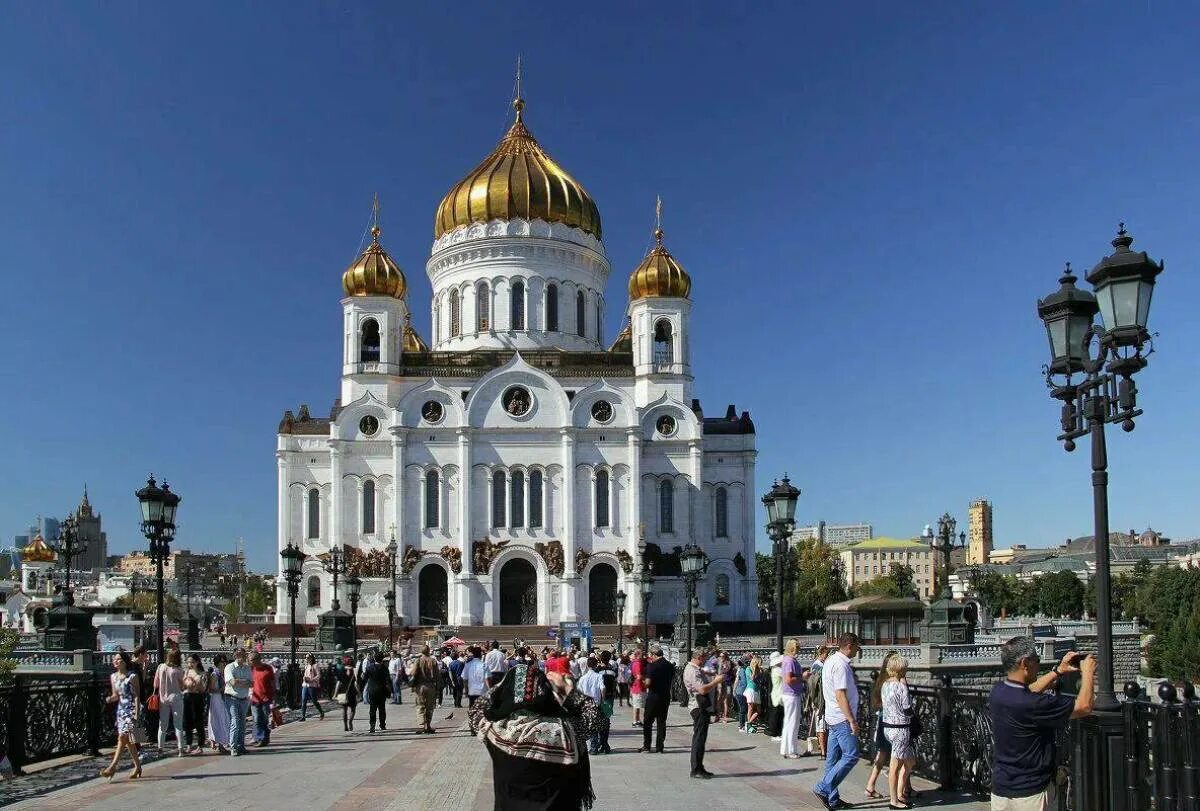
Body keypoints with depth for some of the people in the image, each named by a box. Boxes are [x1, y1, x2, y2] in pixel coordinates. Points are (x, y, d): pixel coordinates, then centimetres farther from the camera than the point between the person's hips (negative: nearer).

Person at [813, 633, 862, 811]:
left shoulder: (830, 660, 14)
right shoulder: (841, 665, -18)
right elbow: (840, 695, -22)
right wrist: (852, 721, -20)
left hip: (832, 718, 10)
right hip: (843, 718, -10)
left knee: (833, 759, 11)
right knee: (851, 755, -7)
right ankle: (823, 788, -7)